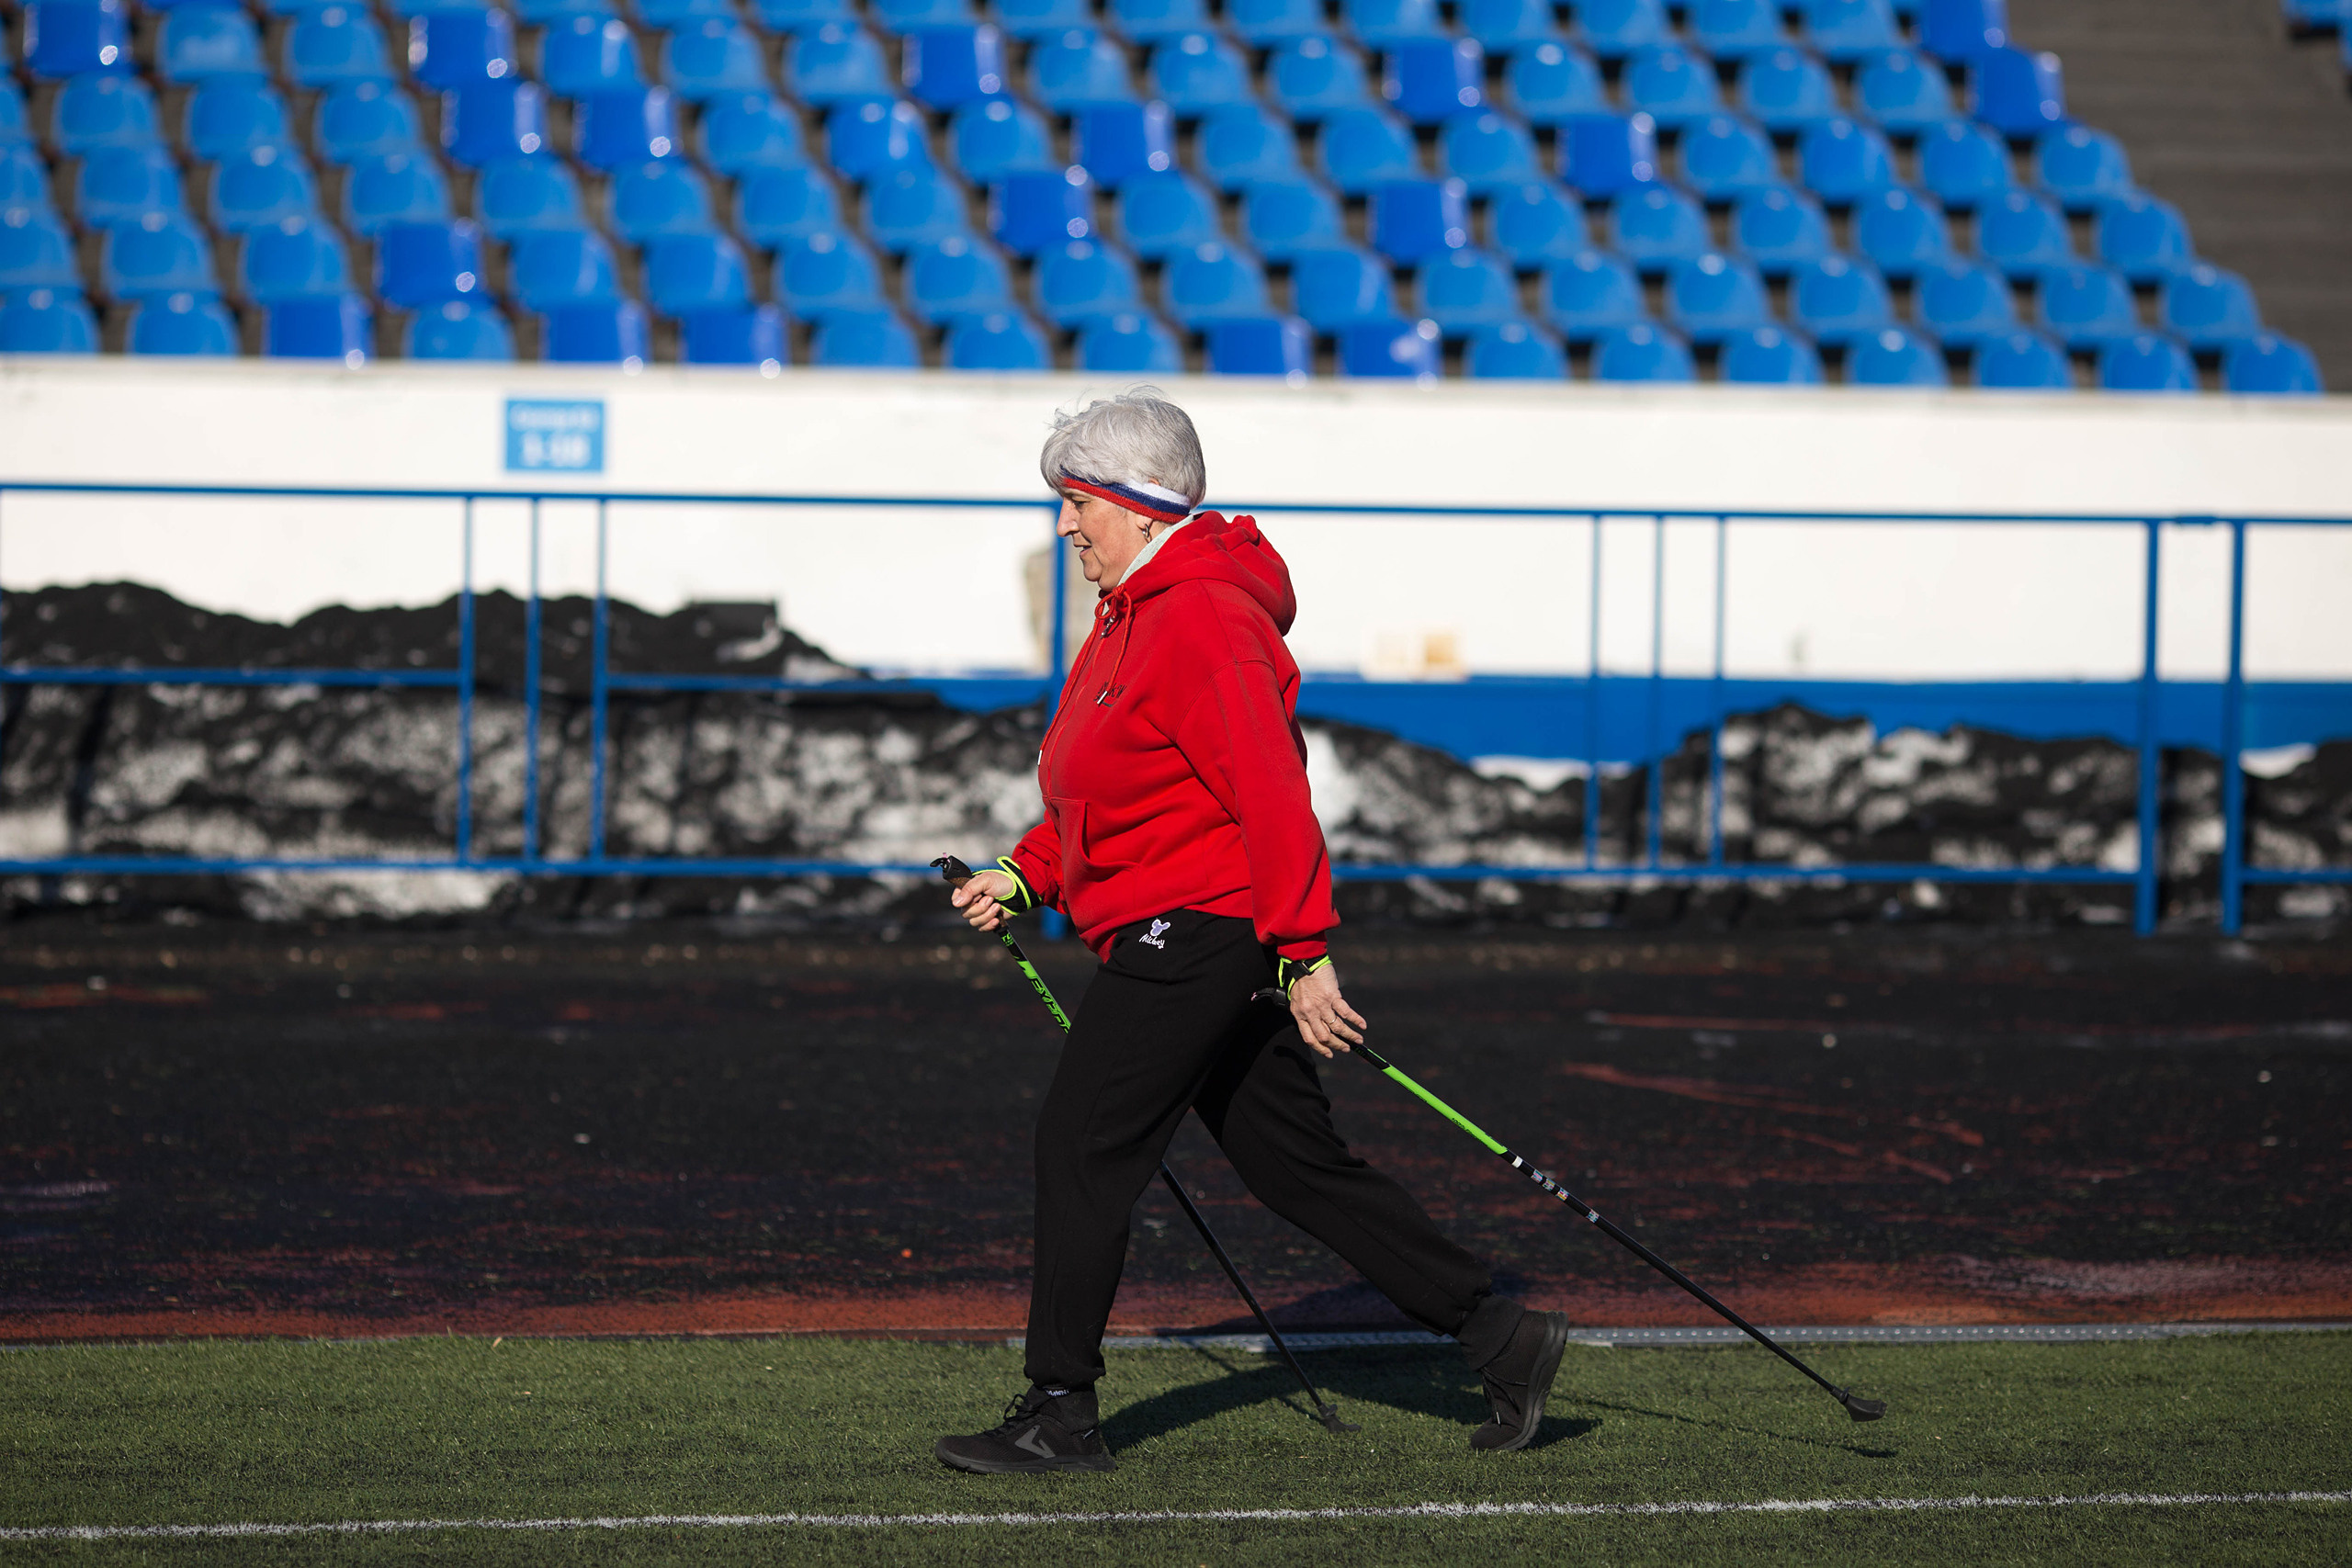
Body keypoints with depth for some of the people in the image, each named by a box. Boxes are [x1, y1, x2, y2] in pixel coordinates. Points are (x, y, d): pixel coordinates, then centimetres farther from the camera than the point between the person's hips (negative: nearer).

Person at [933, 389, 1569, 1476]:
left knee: (1082, 1144, -10)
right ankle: (1501, 1340, 15)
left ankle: (1059, 1414, -6)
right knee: (1298, 1168, 12)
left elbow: (1270, 796, -22)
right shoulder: (1134, 615, 18)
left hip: (1197, 928, -11)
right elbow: (1109, 798, 24)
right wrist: (1026, 878, 10)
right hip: (1182, 937, 11)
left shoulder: (1201, 620, -16)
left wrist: (1303, 955, -25)